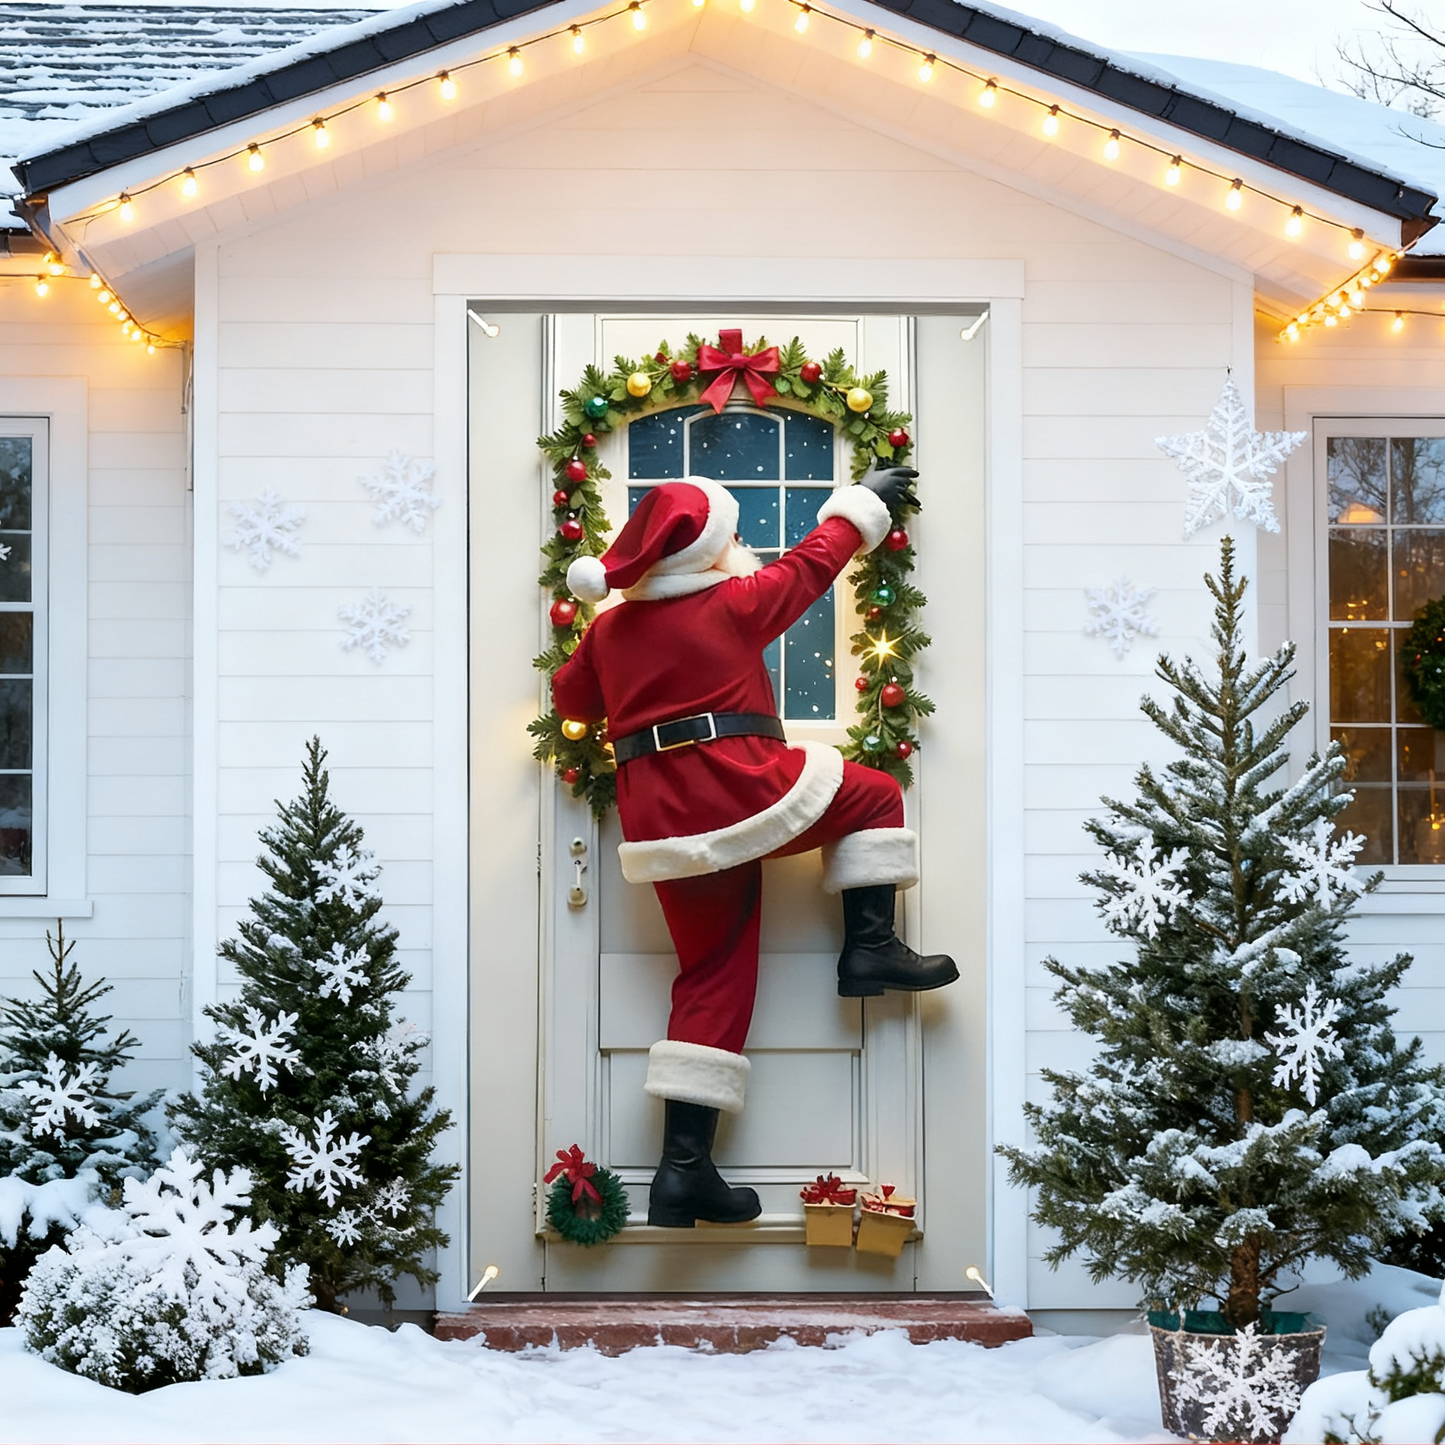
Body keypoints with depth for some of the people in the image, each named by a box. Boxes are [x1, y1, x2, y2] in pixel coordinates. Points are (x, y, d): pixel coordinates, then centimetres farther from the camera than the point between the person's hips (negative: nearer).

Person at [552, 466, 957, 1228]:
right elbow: (812, 562, 11)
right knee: (874, 795, 16)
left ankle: (684, 1166, 3)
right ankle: (870, 948, 2)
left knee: (713, 977, 11)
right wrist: (864, 501, 26)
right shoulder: (732, 603, -1)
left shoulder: (610, 628, 12)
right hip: (738, 788, -6)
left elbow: (570, 696, 27)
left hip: (658, 820, 6)